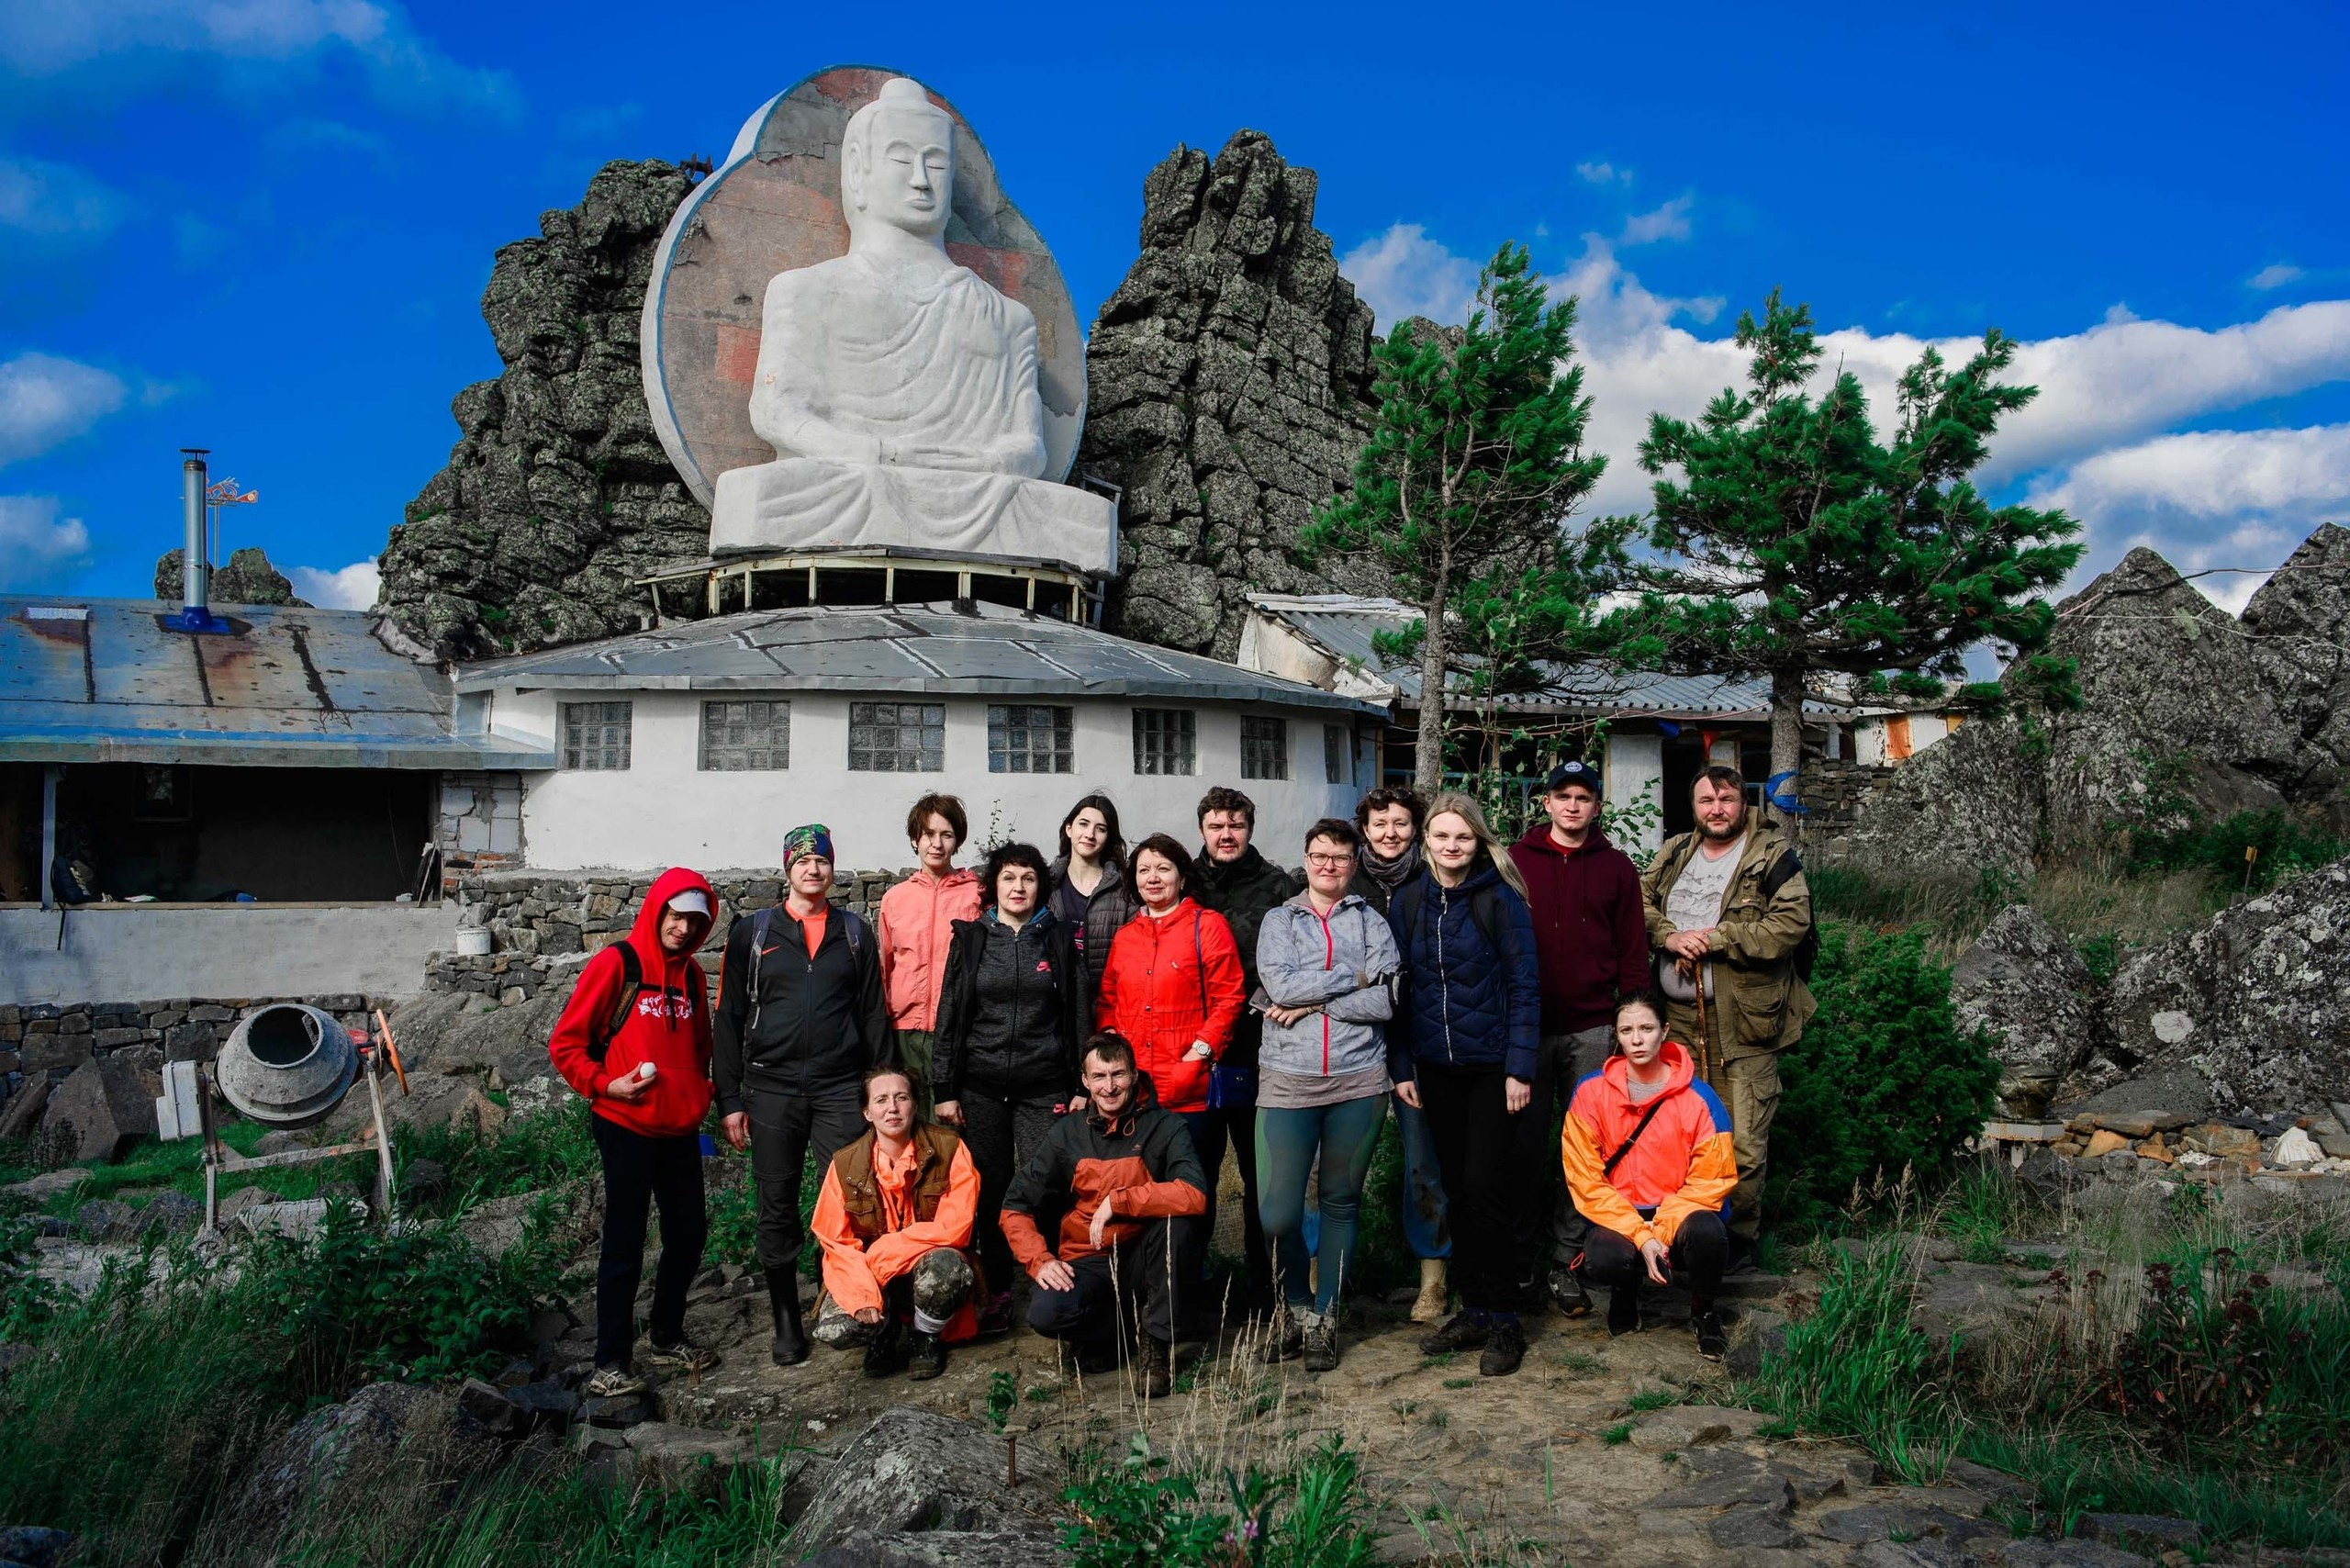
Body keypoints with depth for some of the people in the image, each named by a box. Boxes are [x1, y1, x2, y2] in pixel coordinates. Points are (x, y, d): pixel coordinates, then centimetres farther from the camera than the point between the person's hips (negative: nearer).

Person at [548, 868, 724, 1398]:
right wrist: (605, 1084, -17)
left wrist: (699, 1101, 11)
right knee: (625, 1244, -1)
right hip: (626, 1129, -6)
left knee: (689, 1234, 11)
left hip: (680, 1131, 6)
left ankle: (668, 1339, 28)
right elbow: (565, 1043, -7)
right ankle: (610, 1364, 9)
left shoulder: (692, 974, 10)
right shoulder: (616, 964, -8)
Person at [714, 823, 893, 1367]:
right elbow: (729, 1018, 5)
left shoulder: (855, 933, 10)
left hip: (841, 1089, 1)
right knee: (778, 1208, 5)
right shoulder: (752, 932, 6)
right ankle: (787, 1321, 17)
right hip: (771, 1088, 0)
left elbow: (874, 1015, 10)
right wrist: (730, 1099, -1)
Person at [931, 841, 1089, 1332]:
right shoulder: (970, 938, 7)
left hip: (1044, 1087, -1)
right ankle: (997, 1290, 17)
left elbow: (1078, 1016, 5)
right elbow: (950, 1015, 6)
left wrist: (1081, 1088, 0)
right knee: (991, 1191, 6)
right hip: (981, 1088, 1)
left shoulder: (1062, 939, 5)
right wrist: (946, 1090, 2)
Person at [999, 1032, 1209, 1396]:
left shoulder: (1164, 1126, -7)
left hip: (1144, 1261, -1)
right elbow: (1015, 1208, 2)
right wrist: (1039, 1260, -15)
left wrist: (1117, 1201, -27)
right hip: (1086, 1262, 1)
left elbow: (1195, 1196, -25)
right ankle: (1118, 1333, 4)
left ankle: (1157, 1342, -13)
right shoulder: (1067, 1133, 1)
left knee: (1174, 1215, -31)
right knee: (1046, 1313, -30)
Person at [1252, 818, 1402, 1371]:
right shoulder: (1278, 921, 9)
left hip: (1357, 1080, 1)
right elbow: (1280, 985, -9)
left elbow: (1387, 999, -6)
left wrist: (1311, 1002, -10)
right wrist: (1354, 976, -7)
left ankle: (1324, 1316, 22)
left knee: (1341, 1202, 8)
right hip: (1287, 1080, 0)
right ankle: (1296, 1303, 21)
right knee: (1279, 1214, -4)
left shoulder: (1372, 922, 8)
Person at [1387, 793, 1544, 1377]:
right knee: (1458, 1190, 11)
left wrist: (1521, 1067, -13)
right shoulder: (1408, 902, 5)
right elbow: (1400, 987, 8)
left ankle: (1502, 1319, 8)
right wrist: (1401, 1065, 3)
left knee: (1487, 1189, -4)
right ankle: (1473, 1310, 22)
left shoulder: (1500, 899, -8)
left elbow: (1524, 984, -8)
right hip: (1436, 1068, 4)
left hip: (1493, 1066, -4)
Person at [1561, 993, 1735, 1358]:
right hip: (1618, 1217, 0)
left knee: (1705, 1231, -35)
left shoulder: (1698, 1097, -8)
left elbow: (1712, 1180, -7)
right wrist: (1641, 1237, -19)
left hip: (1678, 1216, 0)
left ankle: (1704, 1311, 0)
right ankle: (1626, 1290, 8)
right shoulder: (1591, 1093, -6)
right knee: (1601, 1260, -33)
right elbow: (1586, 1180, -8)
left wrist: (1661, 1232, -20)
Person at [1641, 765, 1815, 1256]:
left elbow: (1790, 925, -14)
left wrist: (1714, 938, -15)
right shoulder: (1674, 853, 14)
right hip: (1676, 1017, 5)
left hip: (1741, 1022, -5)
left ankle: (1740, 1237, 16)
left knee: (1743, 1141, -1)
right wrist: (1671, 937, -11)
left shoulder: (1773, 856, -4)